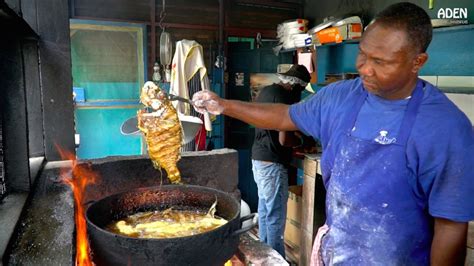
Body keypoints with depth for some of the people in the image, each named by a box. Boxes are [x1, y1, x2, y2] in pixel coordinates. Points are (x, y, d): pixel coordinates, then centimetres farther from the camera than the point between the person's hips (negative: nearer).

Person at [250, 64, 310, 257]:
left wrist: (295, 141, 16)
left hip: (258, 158, 10)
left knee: (265, 210, 18)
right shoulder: (283, 98, -17)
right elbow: (283, 140, -20)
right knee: (275, 216, 1)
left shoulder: (266, 91, 12)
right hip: (272, 163, -10)